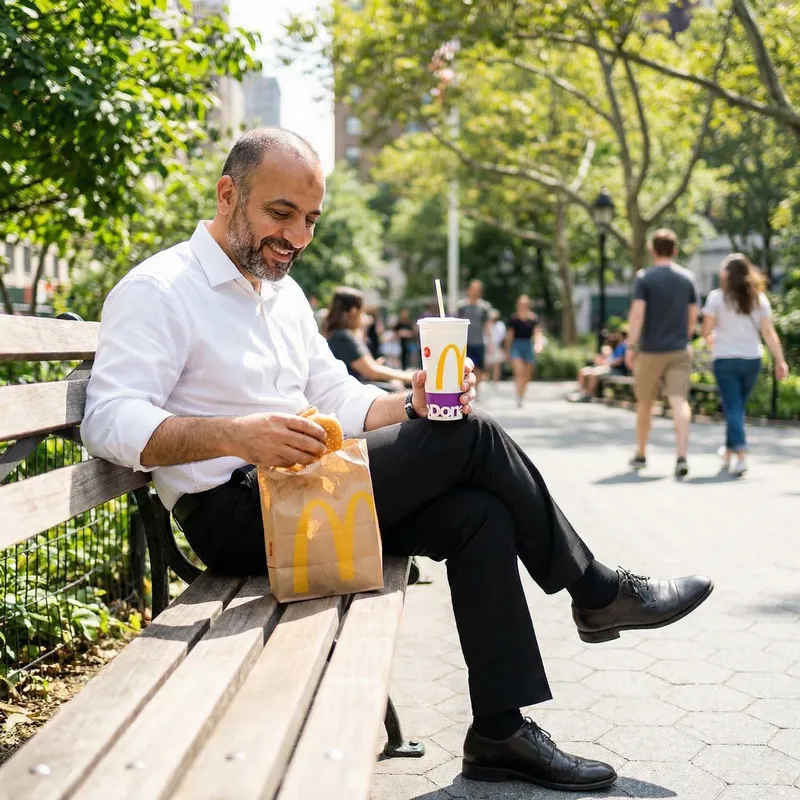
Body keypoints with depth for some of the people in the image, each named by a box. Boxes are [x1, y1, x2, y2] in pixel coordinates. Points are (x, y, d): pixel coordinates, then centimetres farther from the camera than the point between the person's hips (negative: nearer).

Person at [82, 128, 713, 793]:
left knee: (478, 514, -13)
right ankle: (596, 593, 3)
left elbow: (339, 400, 18)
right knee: (471, 439, -16)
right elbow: (110, 422, -19)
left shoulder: (285, 293, 19)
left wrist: (411, 406, -4)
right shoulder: (157, 290, -7)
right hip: (232, 515, -8)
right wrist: (237, 434, -34)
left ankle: (500, 732, -5)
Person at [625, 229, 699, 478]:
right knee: (679, 401, -7)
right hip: (679, 350, 2)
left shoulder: (644, 278, -6)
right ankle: (682, 457, -23)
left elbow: (637, 313, -15)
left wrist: (630, 347, -13)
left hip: (651, 350, -2)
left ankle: (640, 455, 27)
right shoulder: (687, 278, 5)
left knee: (644, 403, 14)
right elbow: (693, 316, 9)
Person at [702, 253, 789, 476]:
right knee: (738, 406, 19)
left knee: (733, 408, -3)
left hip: (725, 360, -3)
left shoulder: (717, 297, -7)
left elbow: (706, 331, -6)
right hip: (752, 360, 4)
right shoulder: (759, 298, 2)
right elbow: (769, 332, -4)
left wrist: (712, 341, 16)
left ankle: (741, 455, -19)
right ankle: (729, 450, 33)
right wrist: (780, 360, -3)